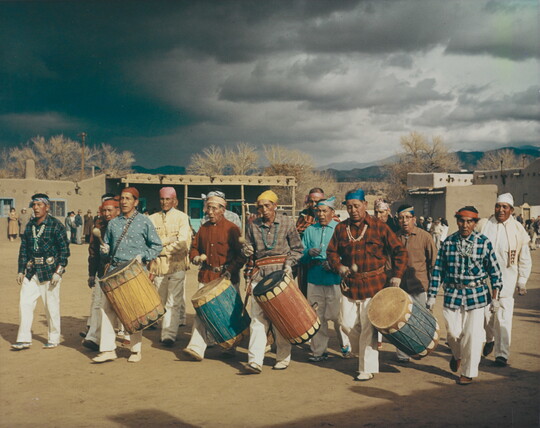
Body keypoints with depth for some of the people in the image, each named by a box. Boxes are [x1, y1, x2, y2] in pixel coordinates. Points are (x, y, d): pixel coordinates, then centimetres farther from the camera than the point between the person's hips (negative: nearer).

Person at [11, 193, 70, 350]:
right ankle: (24, 339, 6)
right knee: (25, 303, -1)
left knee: (51, 306, 2)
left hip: (49, 271, -5)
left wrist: (58, 272, -13)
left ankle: (53, 339, 15)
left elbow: (64, 249, -7)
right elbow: (23, 249, 15)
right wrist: (21, 270, 9)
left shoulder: (55, 225, -6)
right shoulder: (30, 225, 10)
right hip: (31, 272, 5)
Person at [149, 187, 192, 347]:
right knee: (161, 302, 12)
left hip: (176, 265, -3)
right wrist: (171, 239, -12)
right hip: (158, 266, 3)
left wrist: (161, 249, -7)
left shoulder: (181, 217, 2)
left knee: (173, 302, -9)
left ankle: (169, 334, -10)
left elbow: (182, 242, -9)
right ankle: (165, 329, 27)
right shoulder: (153, 218, 9)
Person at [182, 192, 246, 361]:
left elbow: (241, 255, -7)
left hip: (227, 278, -4)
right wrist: (195, 257, 0)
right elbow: (194, 247, 22)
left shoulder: (231, 228, -5)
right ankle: (196, 348, -10)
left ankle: (230, 347, 24)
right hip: (206, 276, 4)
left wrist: (230, 270, -18)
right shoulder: (203, 228, 11)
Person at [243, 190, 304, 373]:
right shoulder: (253, 225, 11)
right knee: (258, 317, -7)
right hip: (260, 274, 2)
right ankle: (255, 361, -10)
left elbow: (297, 249, 8)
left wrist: (289, 263, -7)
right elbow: (249, 252, 23)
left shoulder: (287, 222, 5)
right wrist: (247, 251, 2)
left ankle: (283, 358, 16)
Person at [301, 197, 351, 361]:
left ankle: (346, 345, 24)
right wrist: (308, 252, -11)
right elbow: (301, 257, 10)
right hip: (314, 281, 3)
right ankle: (319, 351, 17)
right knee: (317, 317, 7)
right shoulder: (309, 230, 12)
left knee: (338, 316, 2)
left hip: (335, 280, -3)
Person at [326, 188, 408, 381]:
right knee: (348, 324, 7)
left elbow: (399, 251, 0)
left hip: (373, 284, -4)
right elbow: (332, 251, 15)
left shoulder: (379, 227, -5)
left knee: (368, 328, -2)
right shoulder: (341, 228, 5)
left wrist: (396, 275, -8)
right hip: (349, 284, 4)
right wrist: (339, 266, -5)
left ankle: (368, 368, 10)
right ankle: (363, 352, 32)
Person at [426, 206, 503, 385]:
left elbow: (494, 271, 3)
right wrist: (432, 296, 2)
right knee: (453, 333, 0)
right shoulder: (448, 242, 0)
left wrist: (495, 297, 2)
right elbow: (438, 270, 4)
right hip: (452, 294, 1)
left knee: (472, 335, 0)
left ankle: (468, 372, 18)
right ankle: (457, 355, 35)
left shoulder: (484, 243, -4)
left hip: (476, 295, -1)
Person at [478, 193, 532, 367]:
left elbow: (525, 259, 5)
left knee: (503, 318, -5)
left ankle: (502, 354, 1)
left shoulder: (518, 229, 1)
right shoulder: (483, 225, 3)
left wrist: (522, 281, 2)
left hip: (505, 280, -2)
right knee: (485, 314, 9)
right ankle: (489, 339, 38)